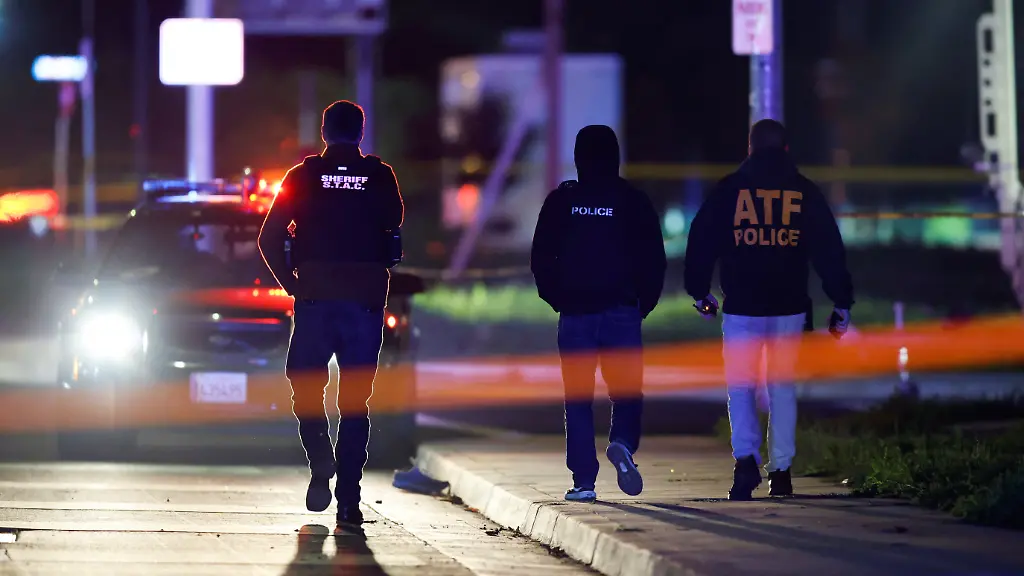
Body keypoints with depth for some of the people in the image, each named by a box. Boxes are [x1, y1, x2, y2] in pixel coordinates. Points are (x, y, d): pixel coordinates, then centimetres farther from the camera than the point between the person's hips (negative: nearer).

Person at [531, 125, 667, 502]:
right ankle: (623, 443, -23)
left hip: (574, 314, 0)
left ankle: (583, 481, 0)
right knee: (627, 390, 7)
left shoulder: (561, 202, 2)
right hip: (622, 312, 0)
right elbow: (654, 260, 0)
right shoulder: (633, 202, 1)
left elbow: (541, 259, 3)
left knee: (578, 398, 5)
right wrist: (644, 303, 12)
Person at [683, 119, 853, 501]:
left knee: (740, 386, 4)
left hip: (742, 307, -1)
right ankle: (781, 470, 11)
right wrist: (841, 302, 8)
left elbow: (701, 240, 4)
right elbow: (830, 250, 4)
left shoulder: (730, 189, 2)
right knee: (783, 388, 11)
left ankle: (746, 458, -18)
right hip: (789, 307, 1)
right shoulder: (805, 191, 5)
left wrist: (699, 291, 17)